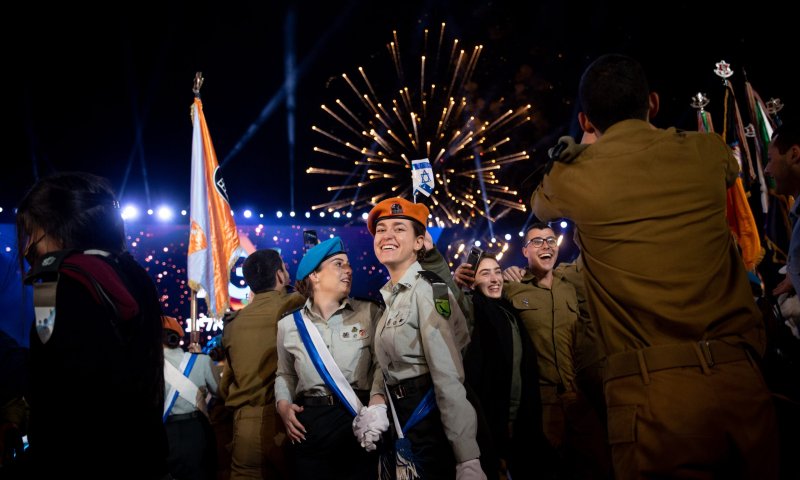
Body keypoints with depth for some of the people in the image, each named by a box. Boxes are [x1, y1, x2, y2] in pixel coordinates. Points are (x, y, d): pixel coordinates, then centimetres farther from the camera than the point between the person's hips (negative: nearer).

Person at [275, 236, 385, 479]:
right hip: (309, 424, 1)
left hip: (359, 418, -1)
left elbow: (382, 364, -5)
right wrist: (283, 404, 1)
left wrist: (377, 401, -20)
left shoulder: (370, 313, 1)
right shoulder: (288, 324, 6)